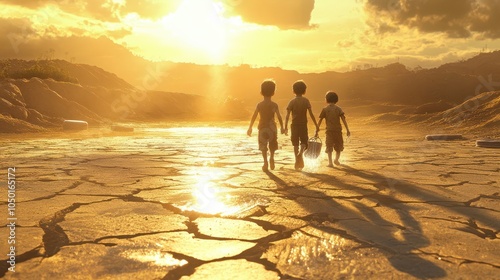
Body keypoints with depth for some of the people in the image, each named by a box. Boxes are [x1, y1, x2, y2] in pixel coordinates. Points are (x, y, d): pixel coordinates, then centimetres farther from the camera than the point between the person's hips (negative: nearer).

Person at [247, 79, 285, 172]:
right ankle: (271, 158, 11)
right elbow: (279, 117, -9)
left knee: (263, 146, 4)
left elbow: (254, 116, -5)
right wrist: (282, 127, 2)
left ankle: (265, 161, -6)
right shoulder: (274, 105, -6)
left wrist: (250, 128, 1)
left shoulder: (259, 105, -4)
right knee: (272, 145, 20)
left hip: (262, 127, 0)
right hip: (272, 127, 0)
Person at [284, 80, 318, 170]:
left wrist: (286, 127, -4)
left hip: (294, 125, 0)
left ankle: (297, 163, 9)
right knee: (304, 142, 10)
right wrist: (316, 125, -2)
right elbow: (311, 114, -8)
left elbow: (287, 115, -9)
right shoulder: (306, 101, -3)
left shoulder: (292, 102, -3)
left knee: (295, 144, 9)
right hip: (303, 124, 0)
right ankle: (300, 153, -22)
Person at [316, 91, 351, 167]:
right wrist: (347, 130, -8)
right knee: (339, 145, 19)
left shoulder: (325, 109, -1)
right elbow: (343, 119, -7)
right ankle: (336, 160, 25)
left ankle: (330, 162, -8)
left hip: (329, 130, -1)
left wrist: (317, 130, 5)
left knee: (329, 147, 3)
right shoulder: (338, 109, 1)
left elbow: (320, 120, -2)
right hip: (338, 130, 1)